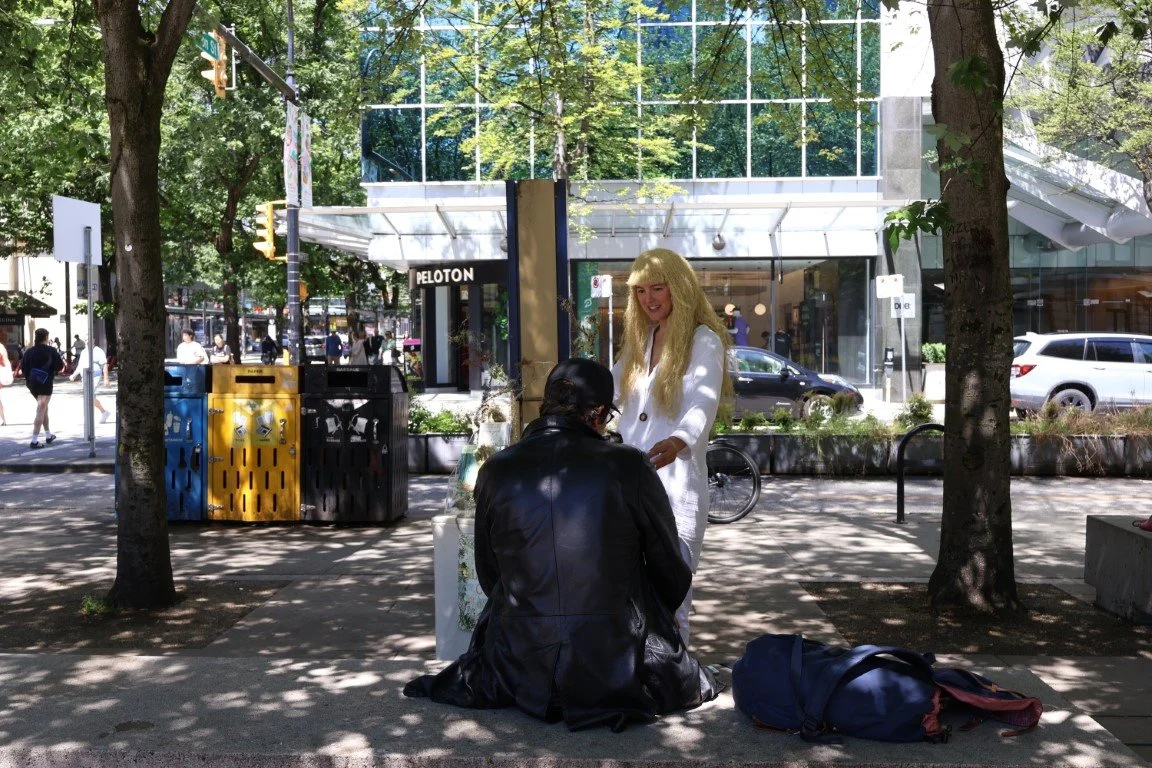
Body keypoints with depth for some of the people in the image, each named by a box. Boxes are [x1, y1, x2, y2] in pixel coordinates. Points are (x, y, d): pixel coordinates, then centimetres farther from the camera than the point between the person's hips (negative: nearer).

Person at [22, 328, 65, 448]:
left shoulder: (29, 351, 5)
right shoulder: (51, 351, -9)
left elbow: (23, 366, 4)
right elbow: (59, 366, -11)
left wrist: (28, 378, 16)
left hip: (32, 383, 6)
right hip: (45, 383, -6)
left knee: (44, 408, 23)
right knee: (41, 411, -7)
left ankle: (48, 435, 33)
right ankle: (34, 441, -13)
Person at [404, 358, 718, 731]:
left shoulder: (496, 471, -3)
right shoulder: (629, 466, -10)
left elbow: (489, 576, 10)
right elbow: (672, 575, 2)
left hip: (524, 673, 2)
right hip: (617, 669, -1)